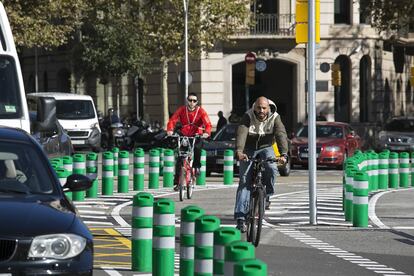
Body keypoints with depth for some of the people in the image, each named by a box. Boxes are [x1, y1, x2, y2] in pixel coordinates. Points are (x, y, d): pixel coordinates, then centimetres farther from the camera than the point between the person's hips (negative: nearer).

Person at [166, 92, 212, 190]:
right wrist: (170, 130, -36)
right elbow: (172, 120, -15)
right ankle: (177, 181, -2)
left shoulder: (201, 111, -8)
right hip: (184, 136, 1)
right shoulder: (181, 110, -5)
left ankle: (197, 166, -8)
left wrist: (206, 132, -41)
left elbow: (208, 124, -19)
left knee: (197, 147, -34)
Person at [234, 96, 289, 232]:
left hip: (266, 148, 1)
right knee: (244, 179, -14)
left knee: (271, 168, -31)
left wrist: (283, 154, -45)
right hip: (249, 150, -1)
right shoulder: (248, 117, -19)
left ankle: (267, 196, -4)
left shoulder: (275, 118, -15)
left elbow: (281, 135, -28)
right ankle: (240, 217, -17)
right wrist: (239, 151, -51)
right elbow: (241, 134, -33)